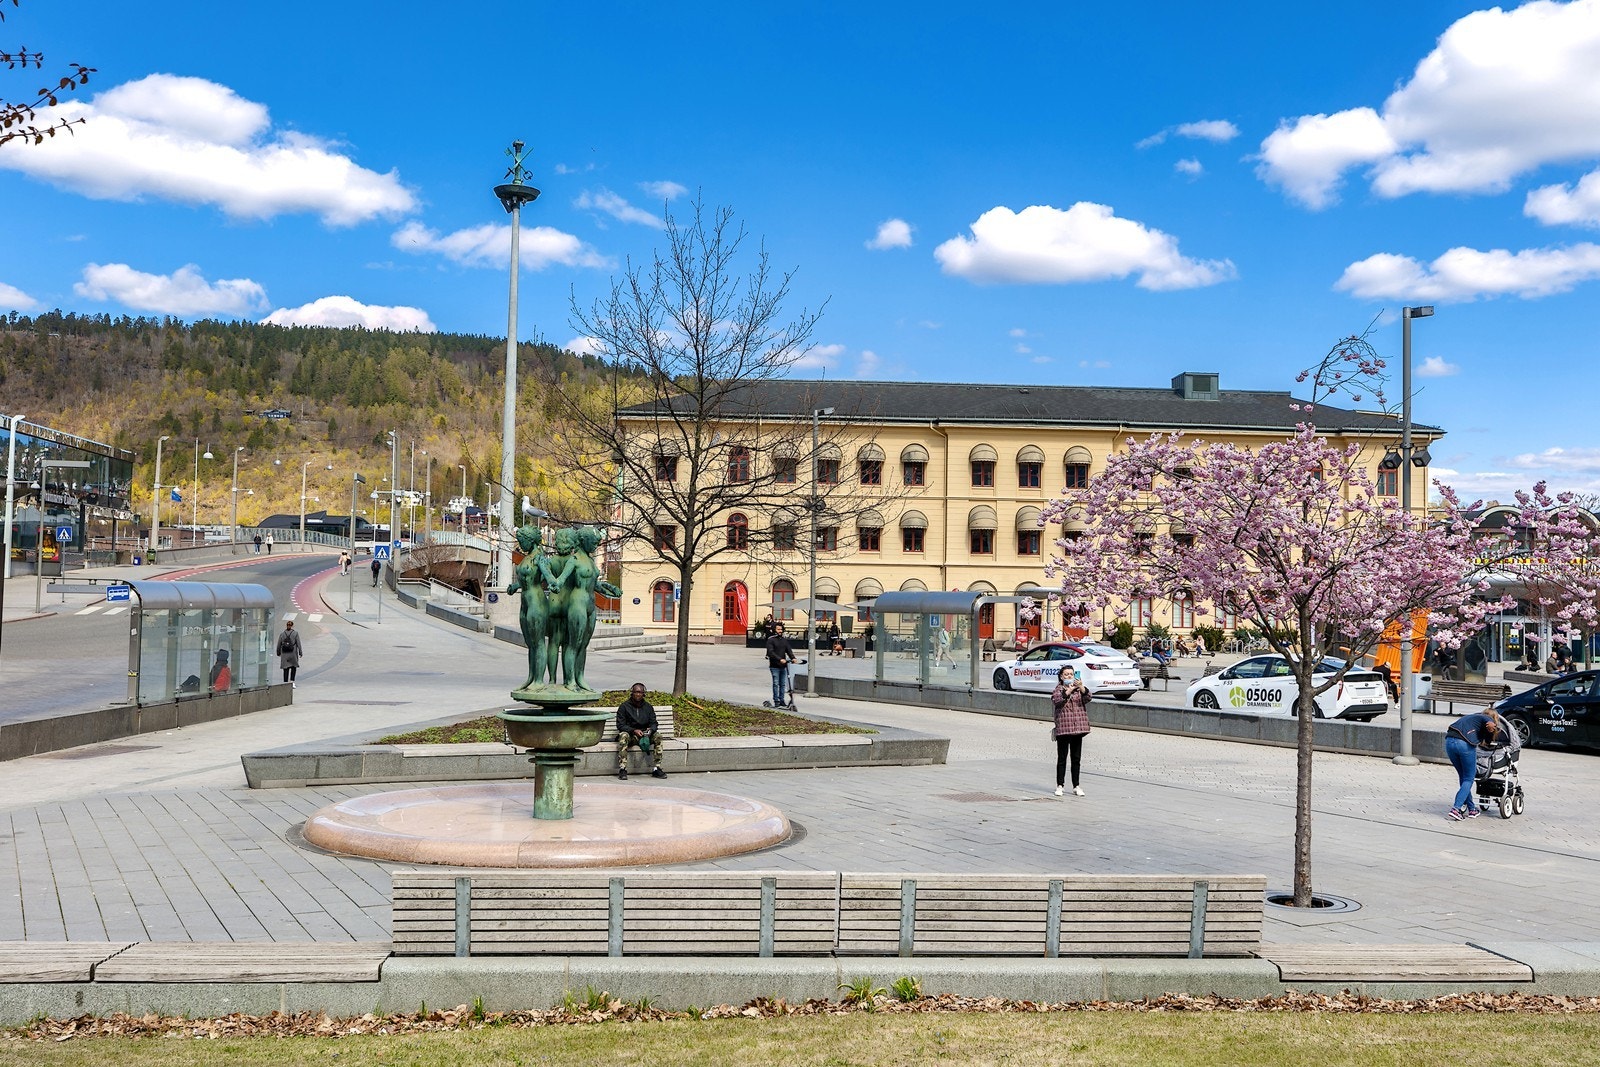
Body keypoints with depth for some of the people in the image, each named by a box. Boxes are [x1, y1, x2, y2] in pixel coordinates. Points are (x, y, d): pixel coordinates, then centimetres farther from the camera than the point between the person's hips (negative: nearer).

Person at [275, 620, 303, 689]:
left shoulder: (282, 634, 2)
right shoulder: (295, 634, -4)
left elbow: (279, 645, 5)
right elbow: (298, 644, -6)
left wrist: (278, 653, 17)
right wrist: (300, 652, 0)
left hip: (284, 654, 2)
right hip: (293, 654, -2)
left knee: (286, 669, 7)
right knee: (293, 667, 14)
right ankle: (292, 681, -1)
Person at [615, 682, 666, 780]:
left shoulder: (648, 707, 11)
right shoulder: (624, 706, 0)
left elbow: (654, 723, 8)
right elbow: (620, 725, -7)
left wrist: (650, 730, -17)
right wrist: (634, 731, -23)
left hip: (645, 735, 3)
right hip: (630, 736, -3)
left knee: (657, 735, -24)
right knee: (623, 735, -36)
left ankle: (656, 769, -25)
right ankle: (622, 769, -42)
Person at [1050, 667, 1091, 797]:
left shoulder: (1079, 689, 11)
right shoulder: (1059, 689, 3)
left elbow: (1087, 698, -7)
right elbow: (1057, 701, -17)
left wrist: (1082, 688, -25)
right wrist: (1068, 691, -27)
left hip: (1078, 727, 3)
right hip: (1063, 727, -3)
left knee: (1076, 758, 7)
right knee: (1062, 758, 0)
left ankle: (1076, 786, 13)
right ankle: (1060, 785, 5)